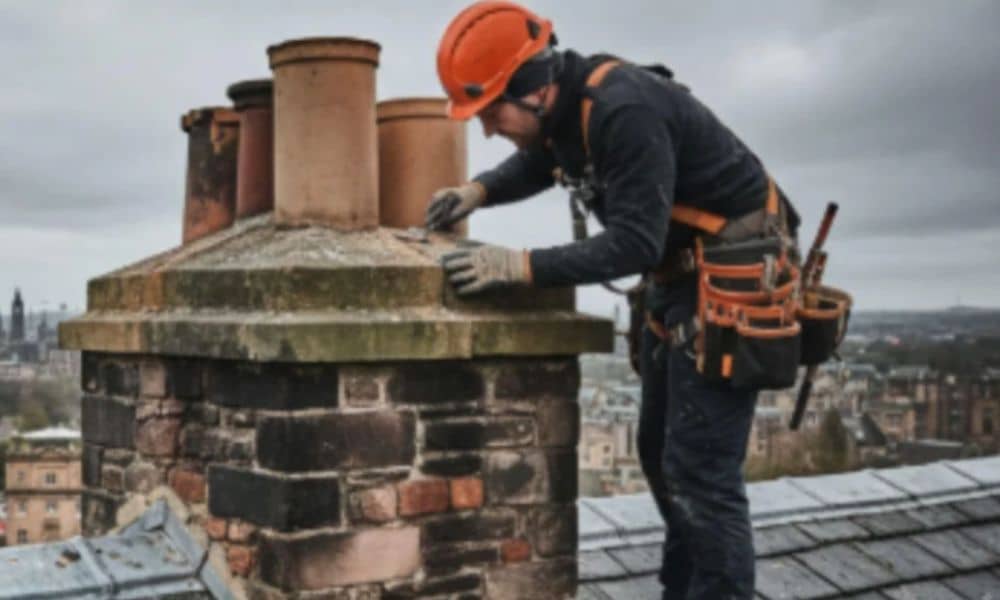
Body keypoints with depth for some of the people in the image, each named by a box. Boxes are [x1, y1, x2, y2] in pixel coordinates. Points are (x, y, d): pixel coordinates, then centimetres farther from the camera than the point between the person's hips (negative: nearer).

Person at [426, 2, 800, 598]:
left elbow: (634, 243, -30)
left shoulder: (625, 111, -28)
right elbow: (535, 163, 23)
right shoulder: (566, 104, 1)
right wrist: (477, 190, 4)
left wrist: (519, 266, -29)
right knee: (662, 455, 15)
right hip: (680, 279, 10)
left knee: (700, 470, -10)